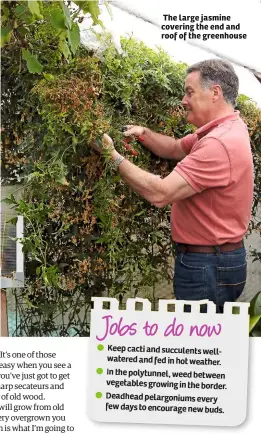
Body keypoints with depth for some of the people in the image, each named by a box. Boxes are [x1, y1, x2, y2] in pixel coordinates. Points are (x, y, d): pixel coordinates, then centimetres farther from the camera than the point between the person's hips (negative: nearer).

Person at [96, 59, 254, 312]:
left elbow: (159, 193, -29)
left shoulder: (220, 143, -26)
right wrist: (143, 134, 1)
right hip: (215, 260, 10)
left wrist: (114, 157, -18)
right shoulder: (223, 130, 10)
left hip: (208, 267, -10)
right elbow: (175, 149, 21)